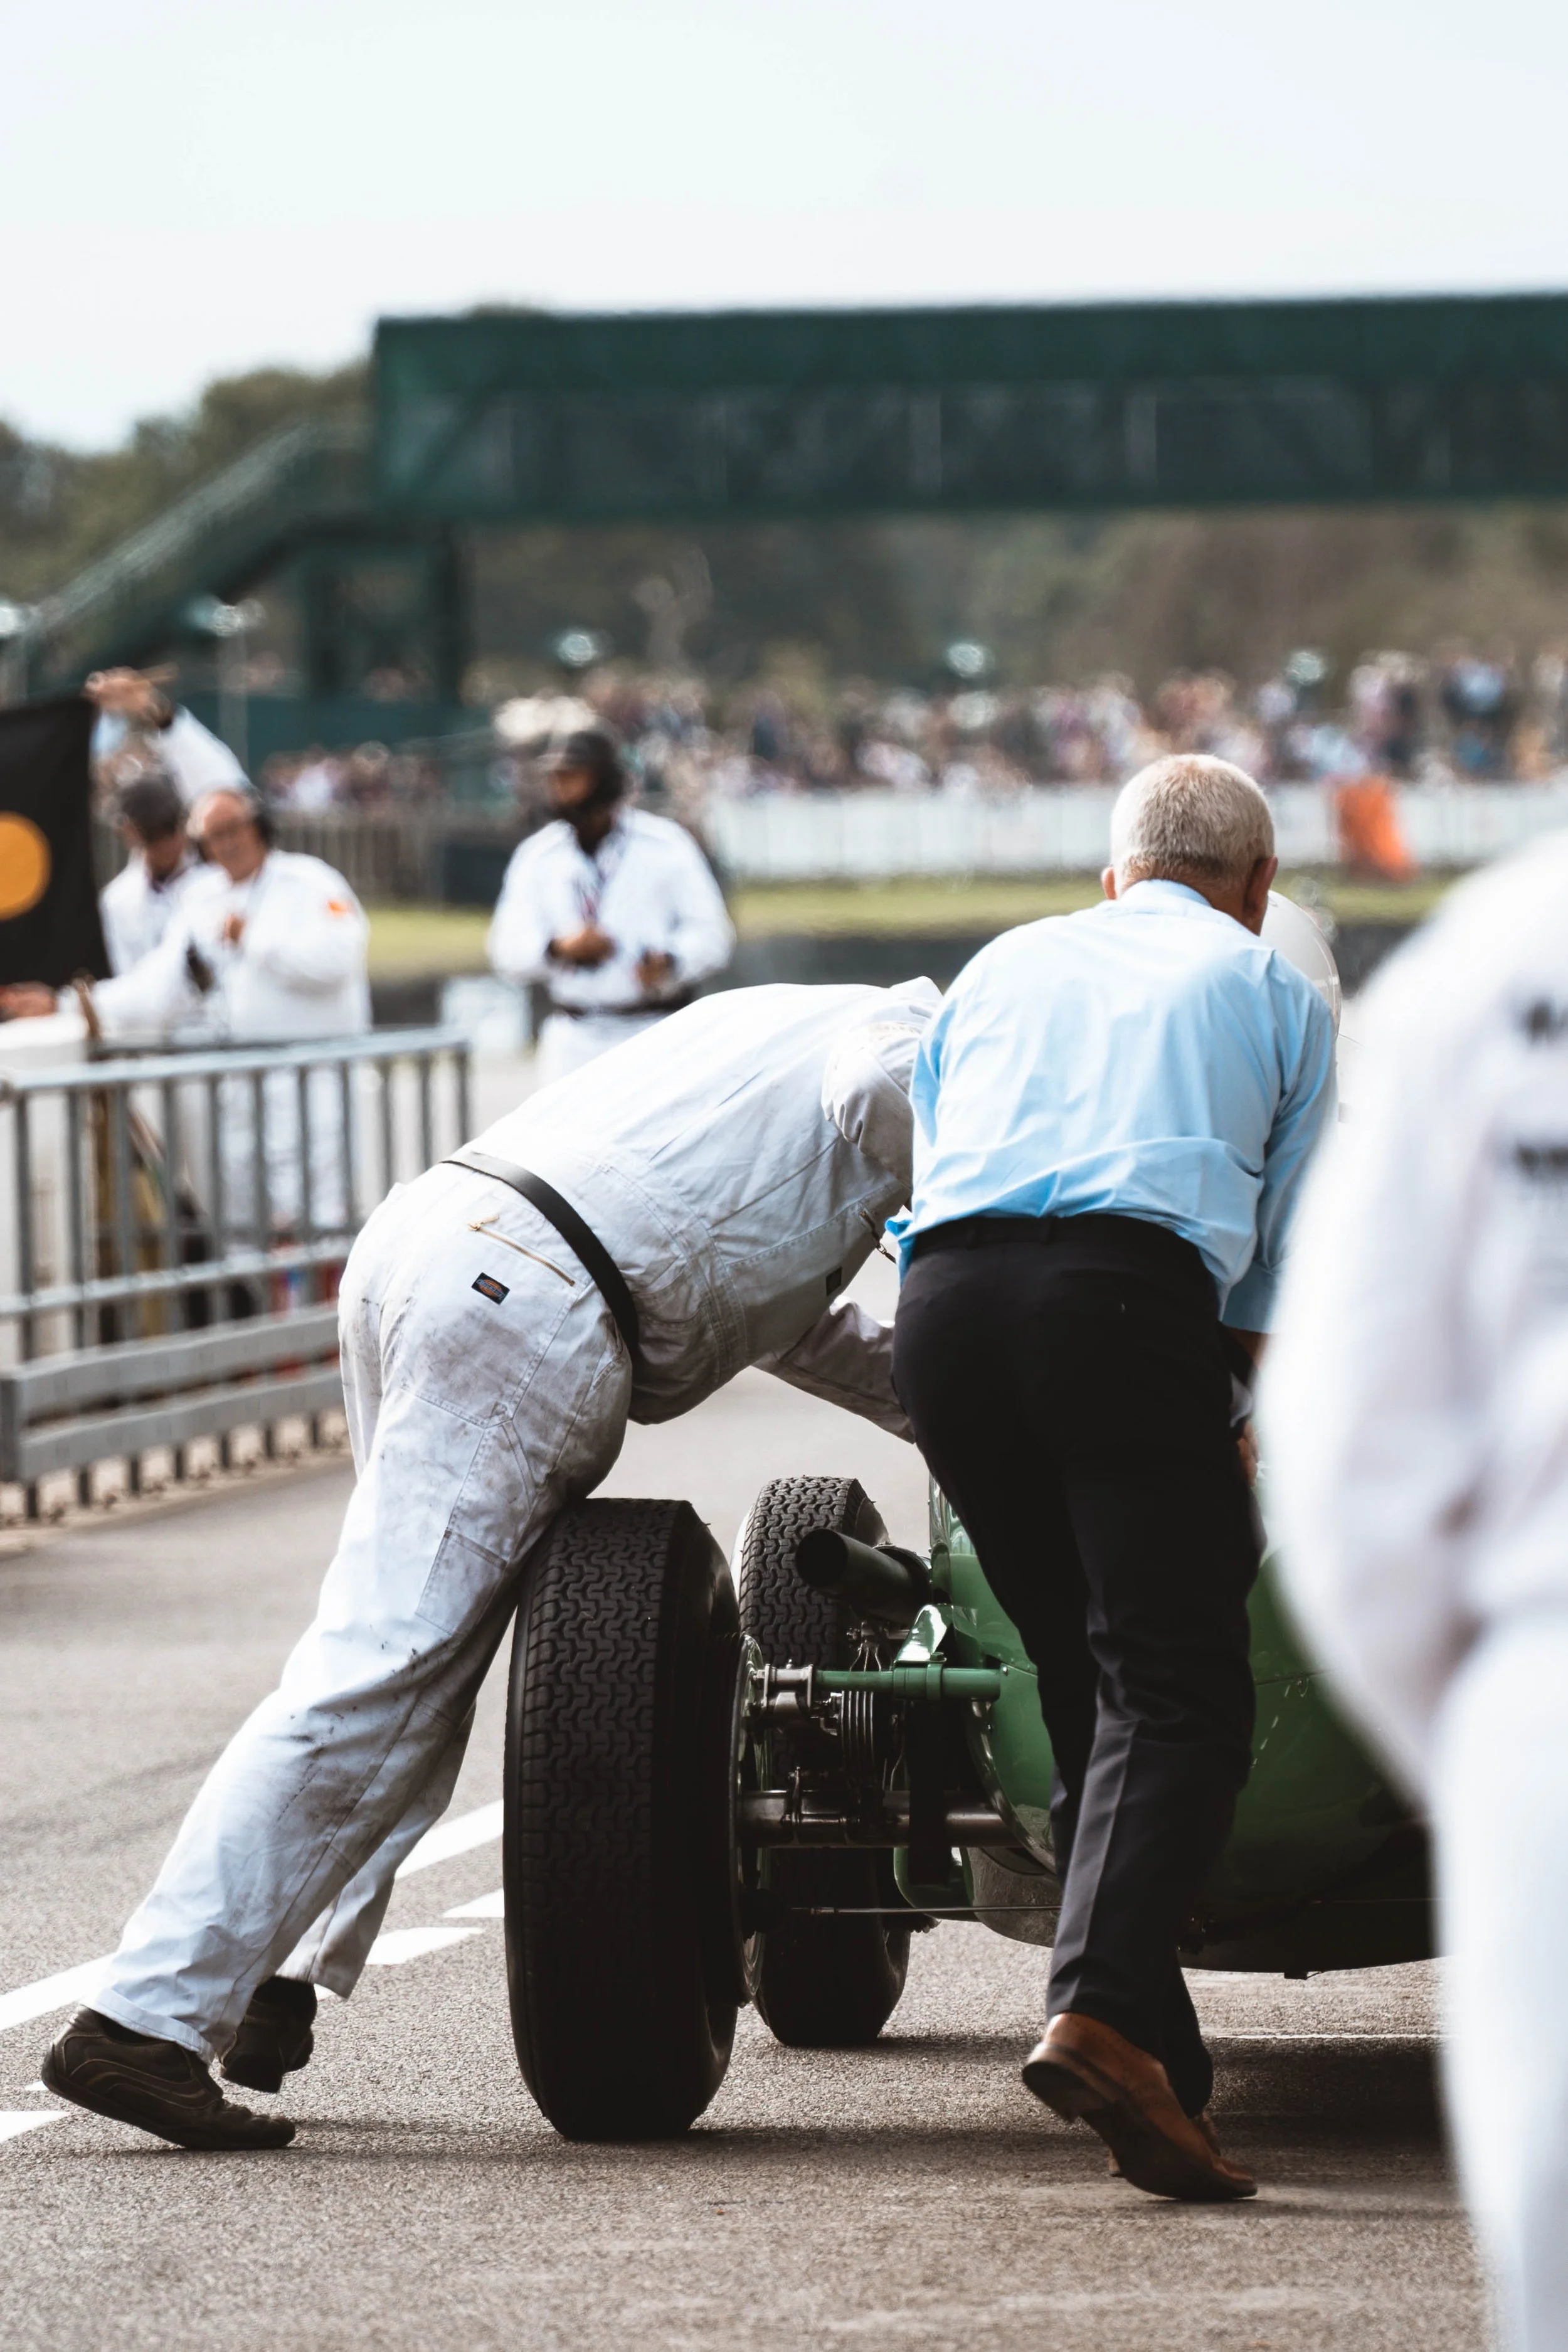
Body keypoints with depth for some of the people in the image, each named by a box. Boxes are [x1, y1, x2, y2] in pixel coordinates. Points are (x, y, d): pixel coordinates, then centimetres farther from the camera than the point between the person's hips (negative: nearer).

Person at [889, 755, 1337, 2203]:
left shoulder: (1003, 967, 32)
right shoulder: (1274, 993, 23)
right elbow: (1282, 1266, 20)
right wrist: (1231, 1429, 32)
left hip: (944, 1293, 4)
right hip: (1128, 1296, -4)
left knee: (1086, 1689, 11)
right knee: (1177, 1695, -7)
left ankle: (1161, 2071, 8)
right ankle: (1101, 2012, -29)